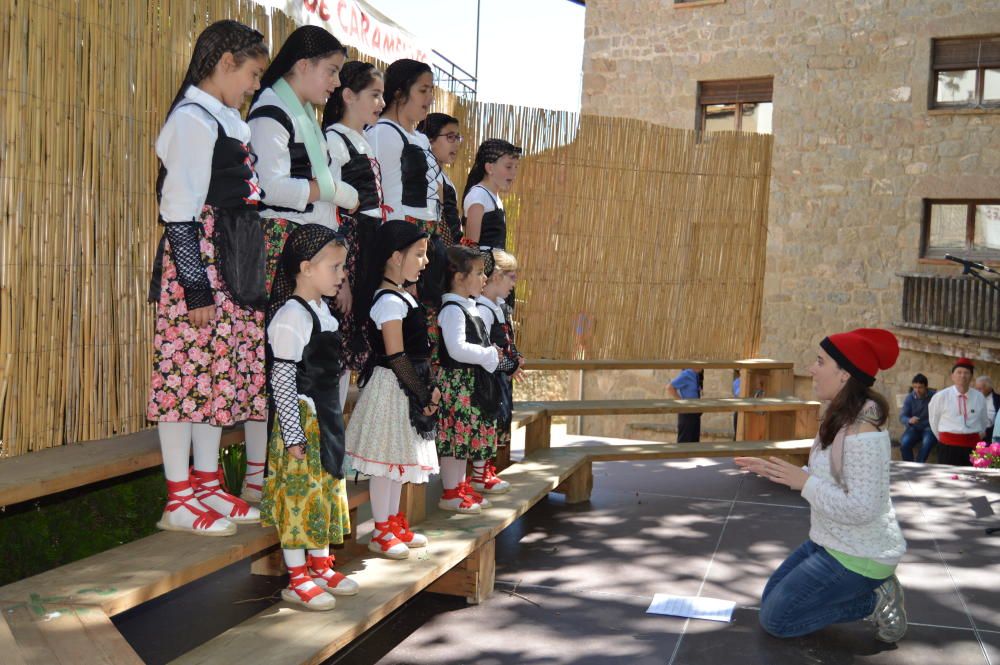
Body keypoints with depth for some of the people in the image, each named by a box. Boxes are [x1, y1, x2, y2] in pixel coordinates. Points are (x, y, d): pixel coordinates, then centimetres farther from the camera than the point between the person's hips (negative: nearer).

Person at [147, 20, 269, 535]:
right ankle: (178, 500, 4)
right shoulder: (192, 118, -9)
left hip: (233, 270, 9)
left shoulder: (226, 119, 18)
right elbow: (180, 211, -15)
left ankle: (207, 486, 22)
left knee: (222, 373, 12)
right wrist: (195, 289, -18)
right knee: (189, 371, -4)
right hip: (198, 263, -9)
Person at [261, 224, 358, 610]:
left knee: (326, 491, 17)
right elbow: (282, 381, -20)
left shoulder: (322, 309, 11)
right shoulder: (291, 317, -19)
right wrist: (293, 434, -20)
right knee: (298, 496, 0)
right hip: (301, 421, -10)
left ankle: (320, 565, 31)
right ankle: (297, 580, 11)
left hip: (326, 419, 10)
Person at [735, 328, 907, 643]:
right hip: (832, 543, 10)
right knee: (771, 598, 17)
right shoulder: (840, 418, 4)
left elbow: (861, 509, -30)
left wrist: (803, 481, -25)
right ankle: (873, 592, 15)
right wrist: (773, 471, 4)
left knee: (775, 619, -3)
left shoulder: (862, 432, -28)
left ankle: (874, 601, 3)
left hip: (858, 556, -10)